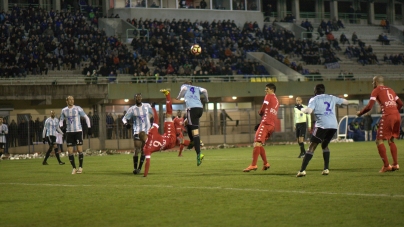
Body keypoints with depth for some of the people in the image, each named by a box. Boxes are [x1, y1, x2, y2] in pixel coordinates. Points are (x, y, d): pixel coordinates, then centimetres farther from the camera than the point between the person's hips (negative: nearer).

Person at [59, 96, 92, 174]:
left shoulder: (77, 108, -2)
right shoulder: (64, 110, 6)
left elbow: (86, 117, 3)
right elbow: (61, 120, 17)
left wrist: (89, 128, -4)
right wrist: (61, 126, -5)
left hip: (78, 131, -3)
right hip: (69, 132, 3)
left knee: (79, 150, -7)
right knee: (70, 151, -2)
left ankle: (80, 167, 6)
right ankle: (74, 168, 10)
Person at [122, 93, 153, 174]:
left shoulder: (147, 106, 4)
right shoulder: (132, 109, -2)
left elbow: (153, 114, 20)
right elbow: (124, 118, 0)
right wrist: (126, 123, -20)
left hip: (147, 130, 2)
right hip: (137, 131, -2)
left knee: (144, 150, 2)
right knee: (137, 149, -10)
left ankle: (140, 168, 8)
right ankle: (135, 168, -3)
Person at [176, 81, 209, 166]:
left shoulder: (185, 86, 20)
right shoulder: (197, 88, 28)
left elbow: (184, 89, -3)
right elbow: (204, 90, 9)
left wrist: (179, 97, 10)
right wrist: (206, 99, 24)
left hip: (192, 108, -5)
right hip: (200, 108, 5)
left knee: (195, 132, -13)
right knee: (187, 123, 32)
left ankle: (199, 154, -22)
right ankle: (193, 142, 23)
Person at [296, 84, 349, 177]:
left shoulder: (314, 99, 6)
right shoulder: (331, 98, 20)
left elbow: (309, 111, -11)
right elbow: (345, 101, 34)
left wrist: (302, 109, 8)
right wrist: (346, 101, 56)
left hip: (322, 125, -5)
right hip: (333, 125, 5)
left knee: (312, 147, -4)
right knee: (325, 145, 26)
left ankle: (302, 170, -15)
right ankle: (326, 169, 16)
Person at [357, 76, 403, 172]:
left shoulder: (376, 90, 3)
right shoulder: (390, 90, 22)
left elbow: (369, 106, -6)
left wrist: (360, 113, 8)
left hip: (387, 116, -7)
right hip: (397, 115, 7)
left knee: (379, 140, 1)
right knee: (391, 140, 20)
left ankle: (386, 165, -6)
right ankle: (396, 164, 15)